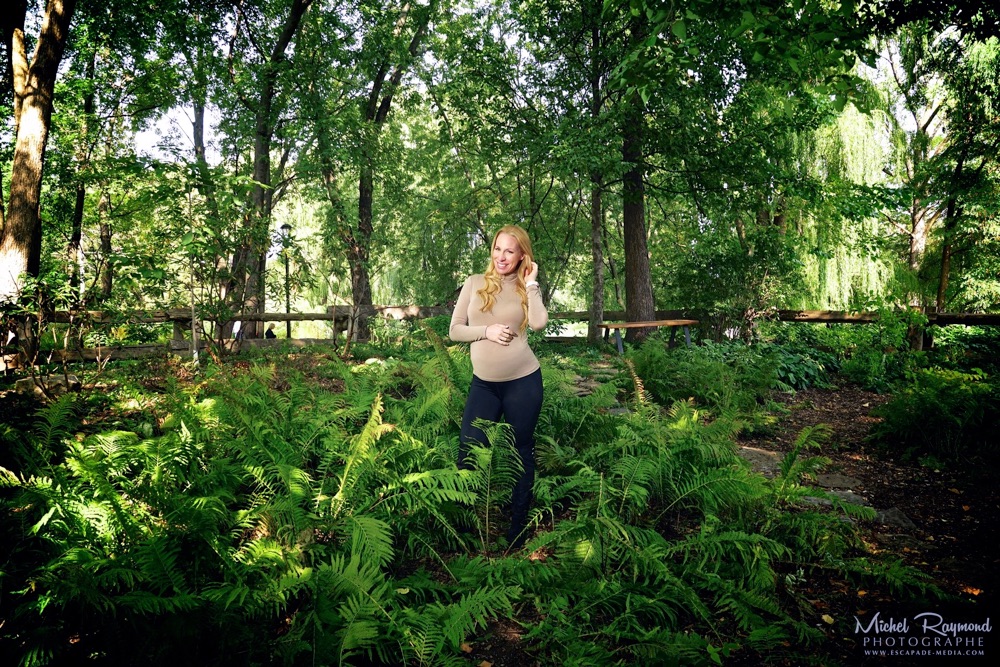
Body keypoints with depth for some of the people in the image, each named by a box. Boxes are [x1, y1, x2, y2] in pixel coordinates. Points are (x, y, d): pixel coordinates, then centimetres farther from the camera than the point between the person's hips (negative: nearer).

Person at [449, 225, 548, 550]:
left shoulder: (526, 288, 2)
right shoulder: (475, 283, 3)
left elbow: (539, 323, -18)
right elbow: (454, 330, 2)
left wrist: (531, 282, -10)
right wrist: (487, 331, -14)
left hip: (523, 381, -1)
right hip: (484, 383, 1)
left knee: (522, 452, 11)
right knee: (468, 452, 3)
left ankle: (518, 528, 27)